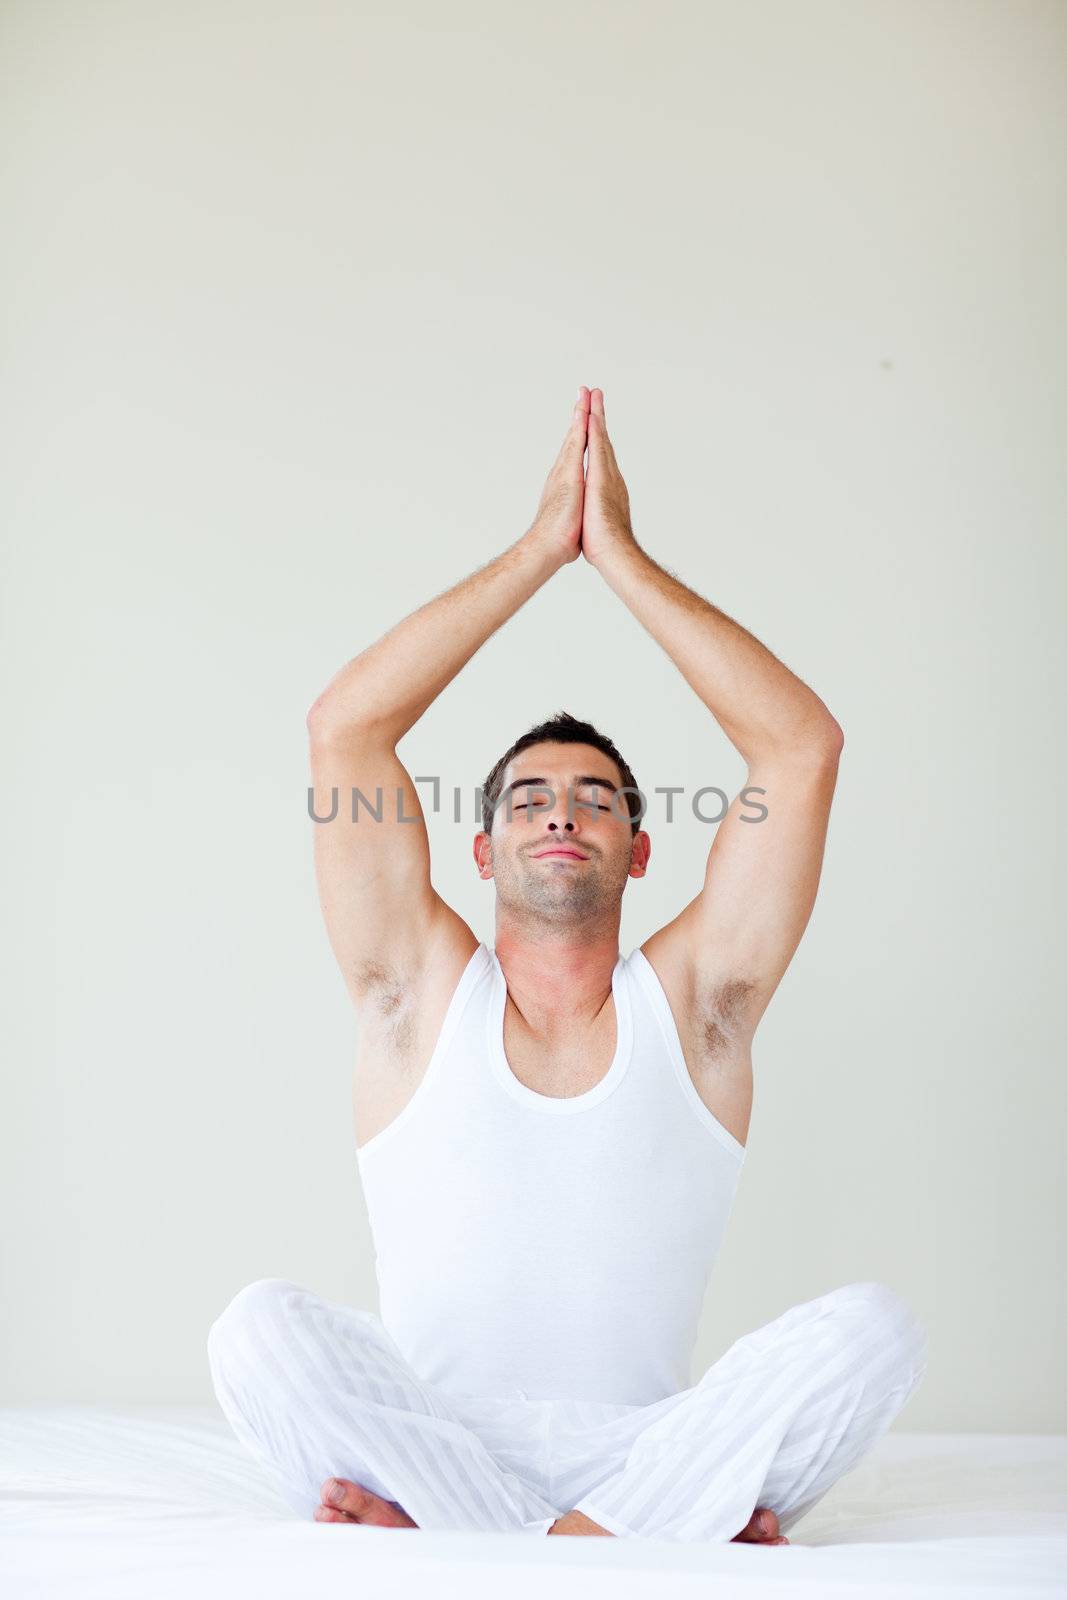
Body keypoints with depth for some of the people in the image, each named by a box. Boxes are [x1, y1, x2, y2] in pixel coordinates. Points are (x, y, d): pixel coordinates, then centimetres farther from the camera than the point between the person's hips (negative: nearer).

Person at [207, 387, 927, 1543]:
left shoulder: (690, 1002, 7)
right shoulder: (423, 994, 7)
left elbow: (802, 746, 0)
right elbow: (342, 728, -1)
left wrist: (619, 556, 2)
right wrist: (538, 552, 2)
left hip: (641, 1447, 1)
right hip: (431, 1439, 0)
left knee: (873, 1327, -24)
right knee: (263, 1328, -28)